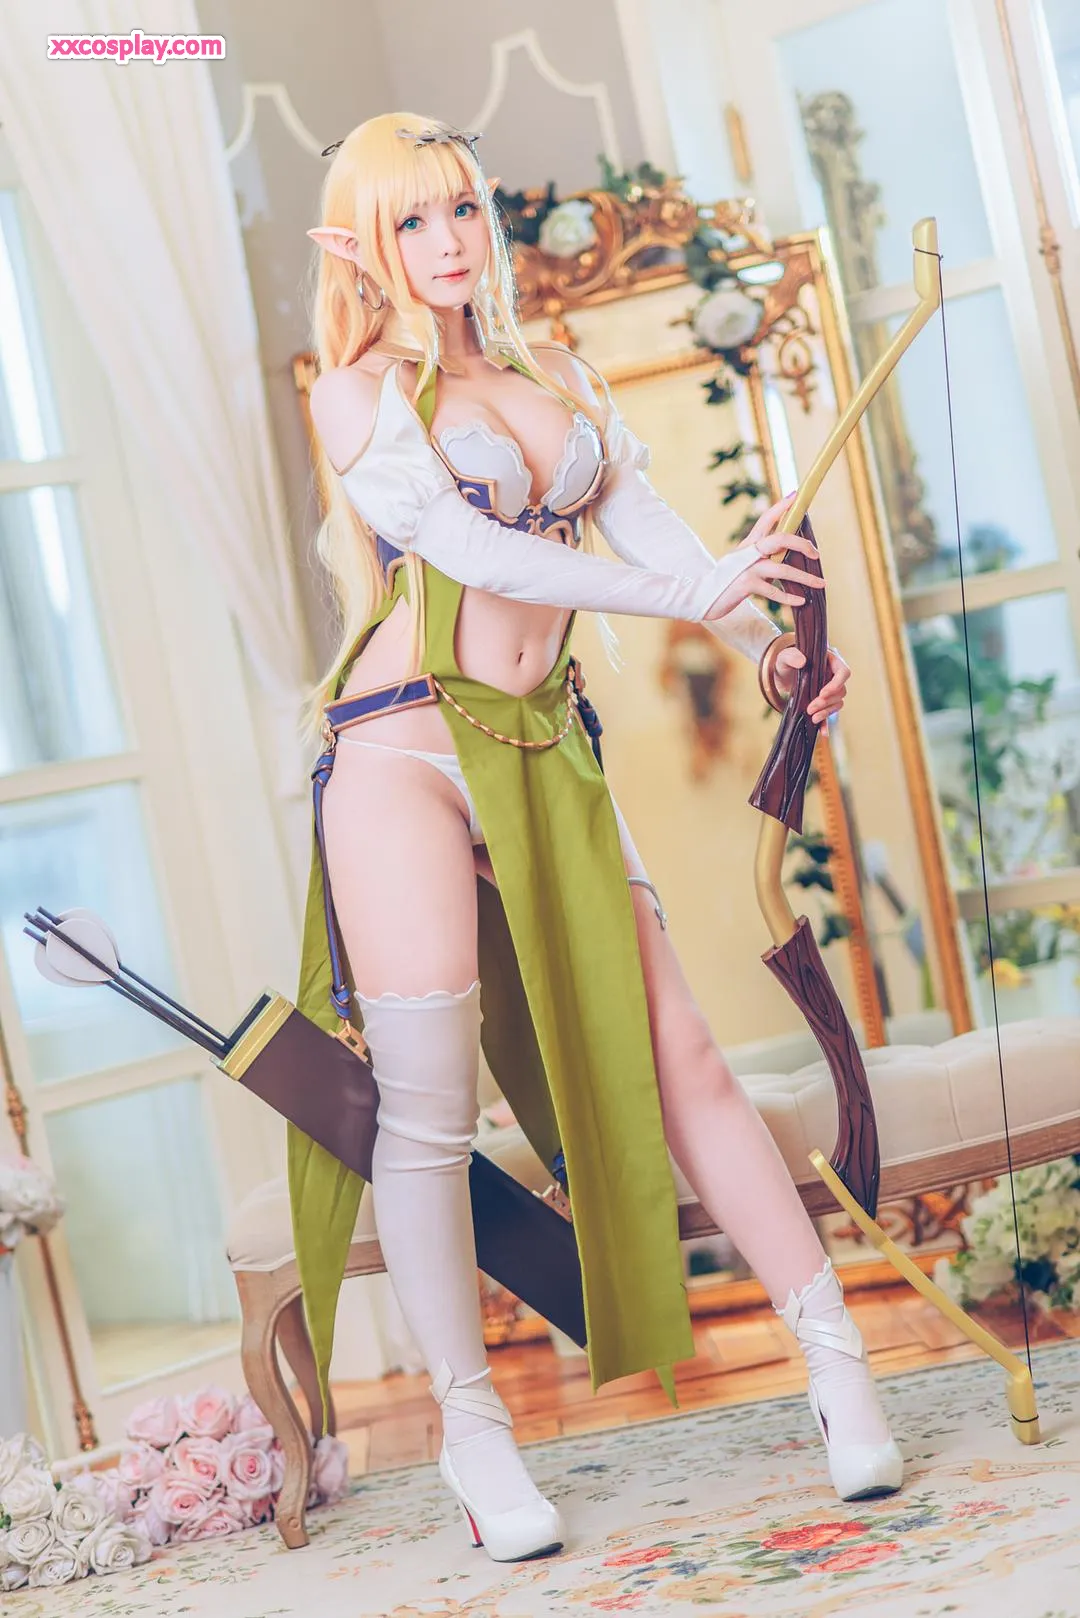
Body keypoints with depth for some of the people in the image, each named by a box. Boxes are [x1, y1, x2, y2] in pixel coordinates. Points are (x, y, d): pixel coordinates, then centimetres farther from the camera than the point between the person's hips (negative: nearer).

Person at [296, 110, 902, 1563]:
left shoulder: (561, 383, 16)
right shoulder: (359, 394, 0)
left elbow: (654, 528, 5)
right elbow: (468, 548, -14)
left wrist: (773, 640, -14)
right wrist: (696, 591, -19)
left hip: (546, 758, 4)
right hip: (409, 749, -4)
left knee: (676, 1058, 0)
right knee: (427, 1100, -4)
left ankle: (837, 1359, 6)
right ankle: (471, 1427, 11)